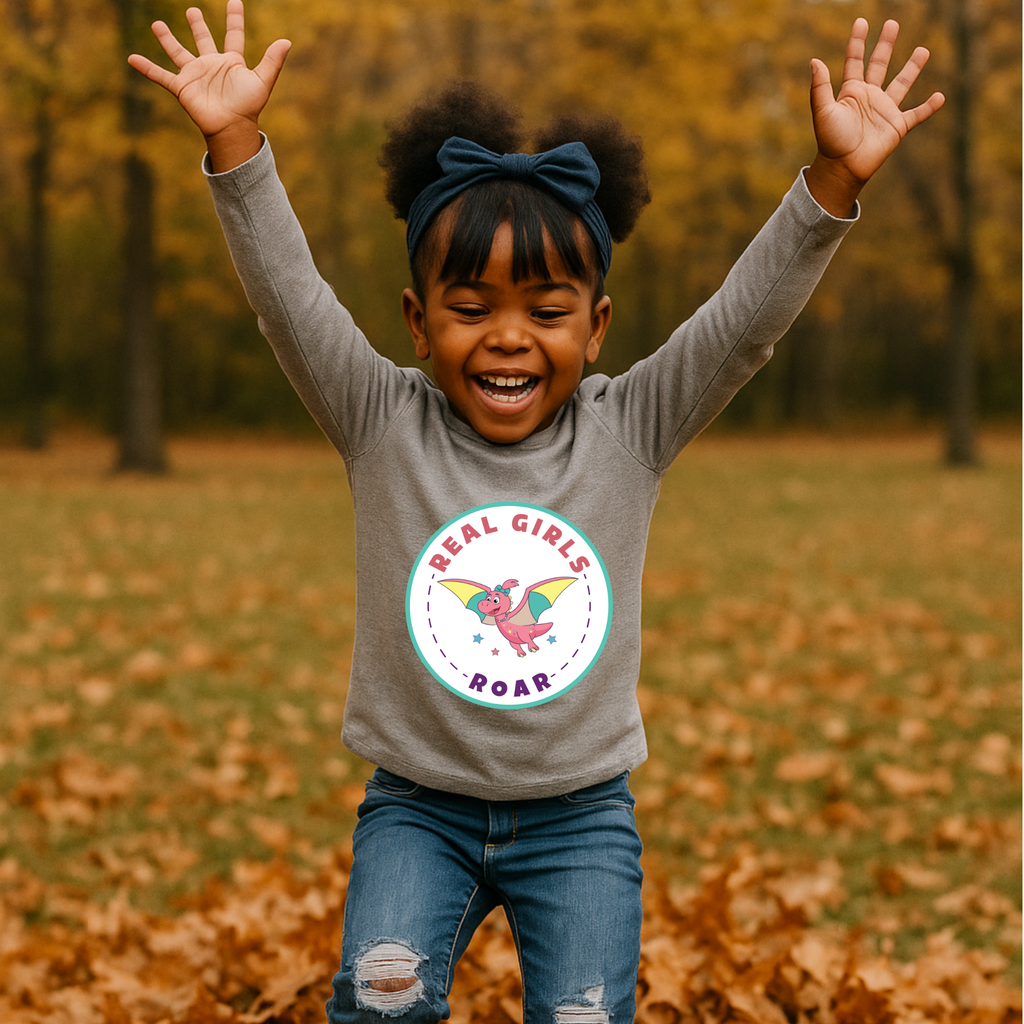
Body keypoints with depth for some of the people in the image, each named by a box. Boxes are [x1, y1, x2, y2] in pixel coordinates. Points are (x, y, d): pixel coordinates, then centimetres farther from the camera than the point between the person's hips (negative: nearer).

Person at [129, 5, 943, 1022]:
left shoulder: (628, 432, -5)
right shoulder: (385, 428, -6)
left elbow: (749, 314, -14)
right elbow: (289, 296, -16)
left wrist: (834, 177, -26)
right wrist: (237, 145, -29)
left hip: (580, 813, 1)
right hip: (418, 804, 0)